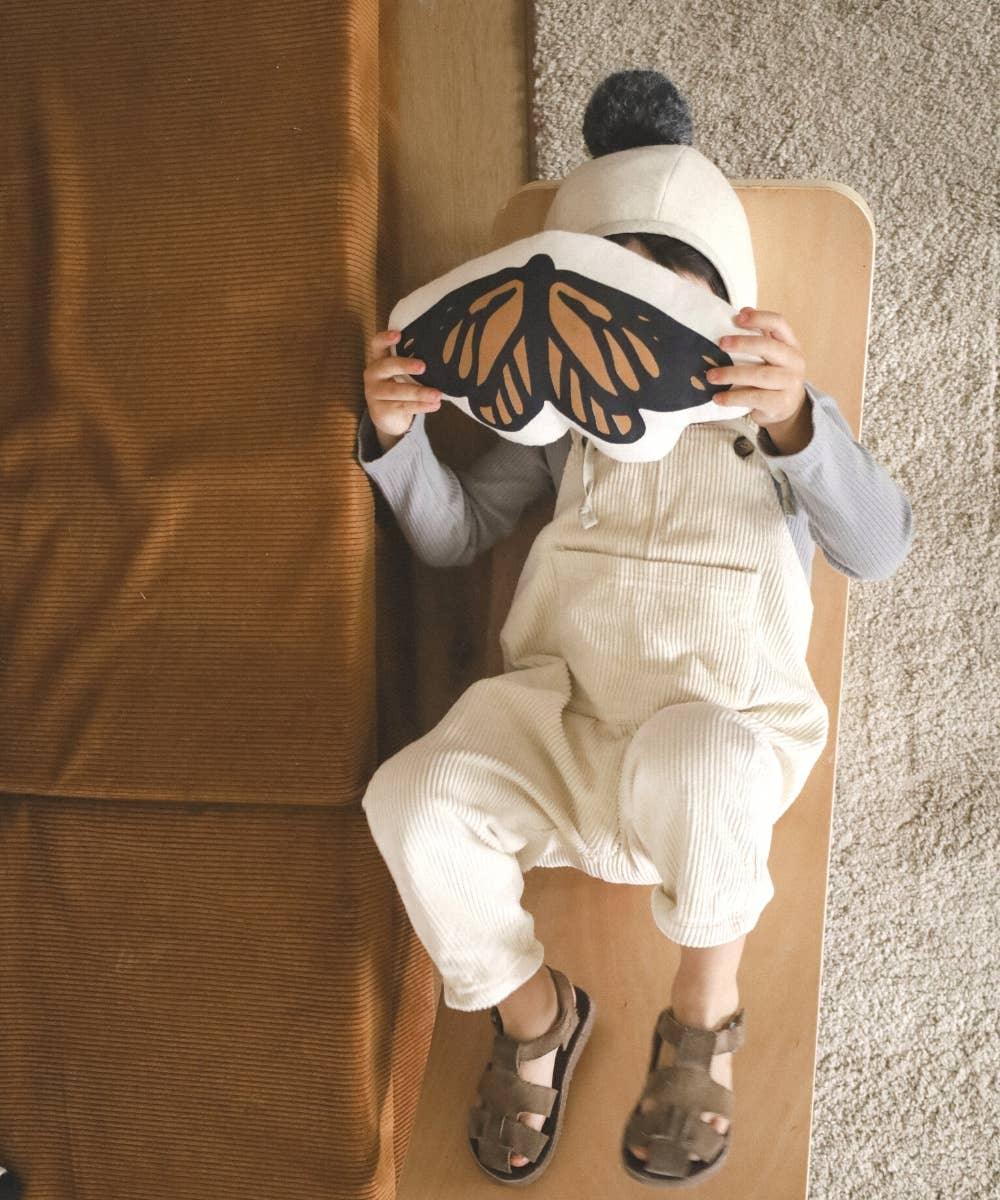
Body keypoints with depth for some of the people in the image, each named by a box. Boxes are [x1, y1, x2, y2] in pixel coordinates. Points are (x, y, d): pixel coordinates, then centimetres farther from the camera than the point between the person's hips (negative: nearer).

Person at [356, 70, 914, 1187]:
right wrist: (396, 435, -12)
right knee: (412, 796, -27)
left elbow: (876, 548, -12)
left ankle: (706, 1010, -2)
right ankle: (531, 1011, 5)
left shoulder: (778, 411, 6)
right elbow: (453, 533, 9)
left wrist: (795, 424, -32)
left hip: (719, 724, -2)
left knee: (692, 765, -38)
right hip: (555, 715, 3)